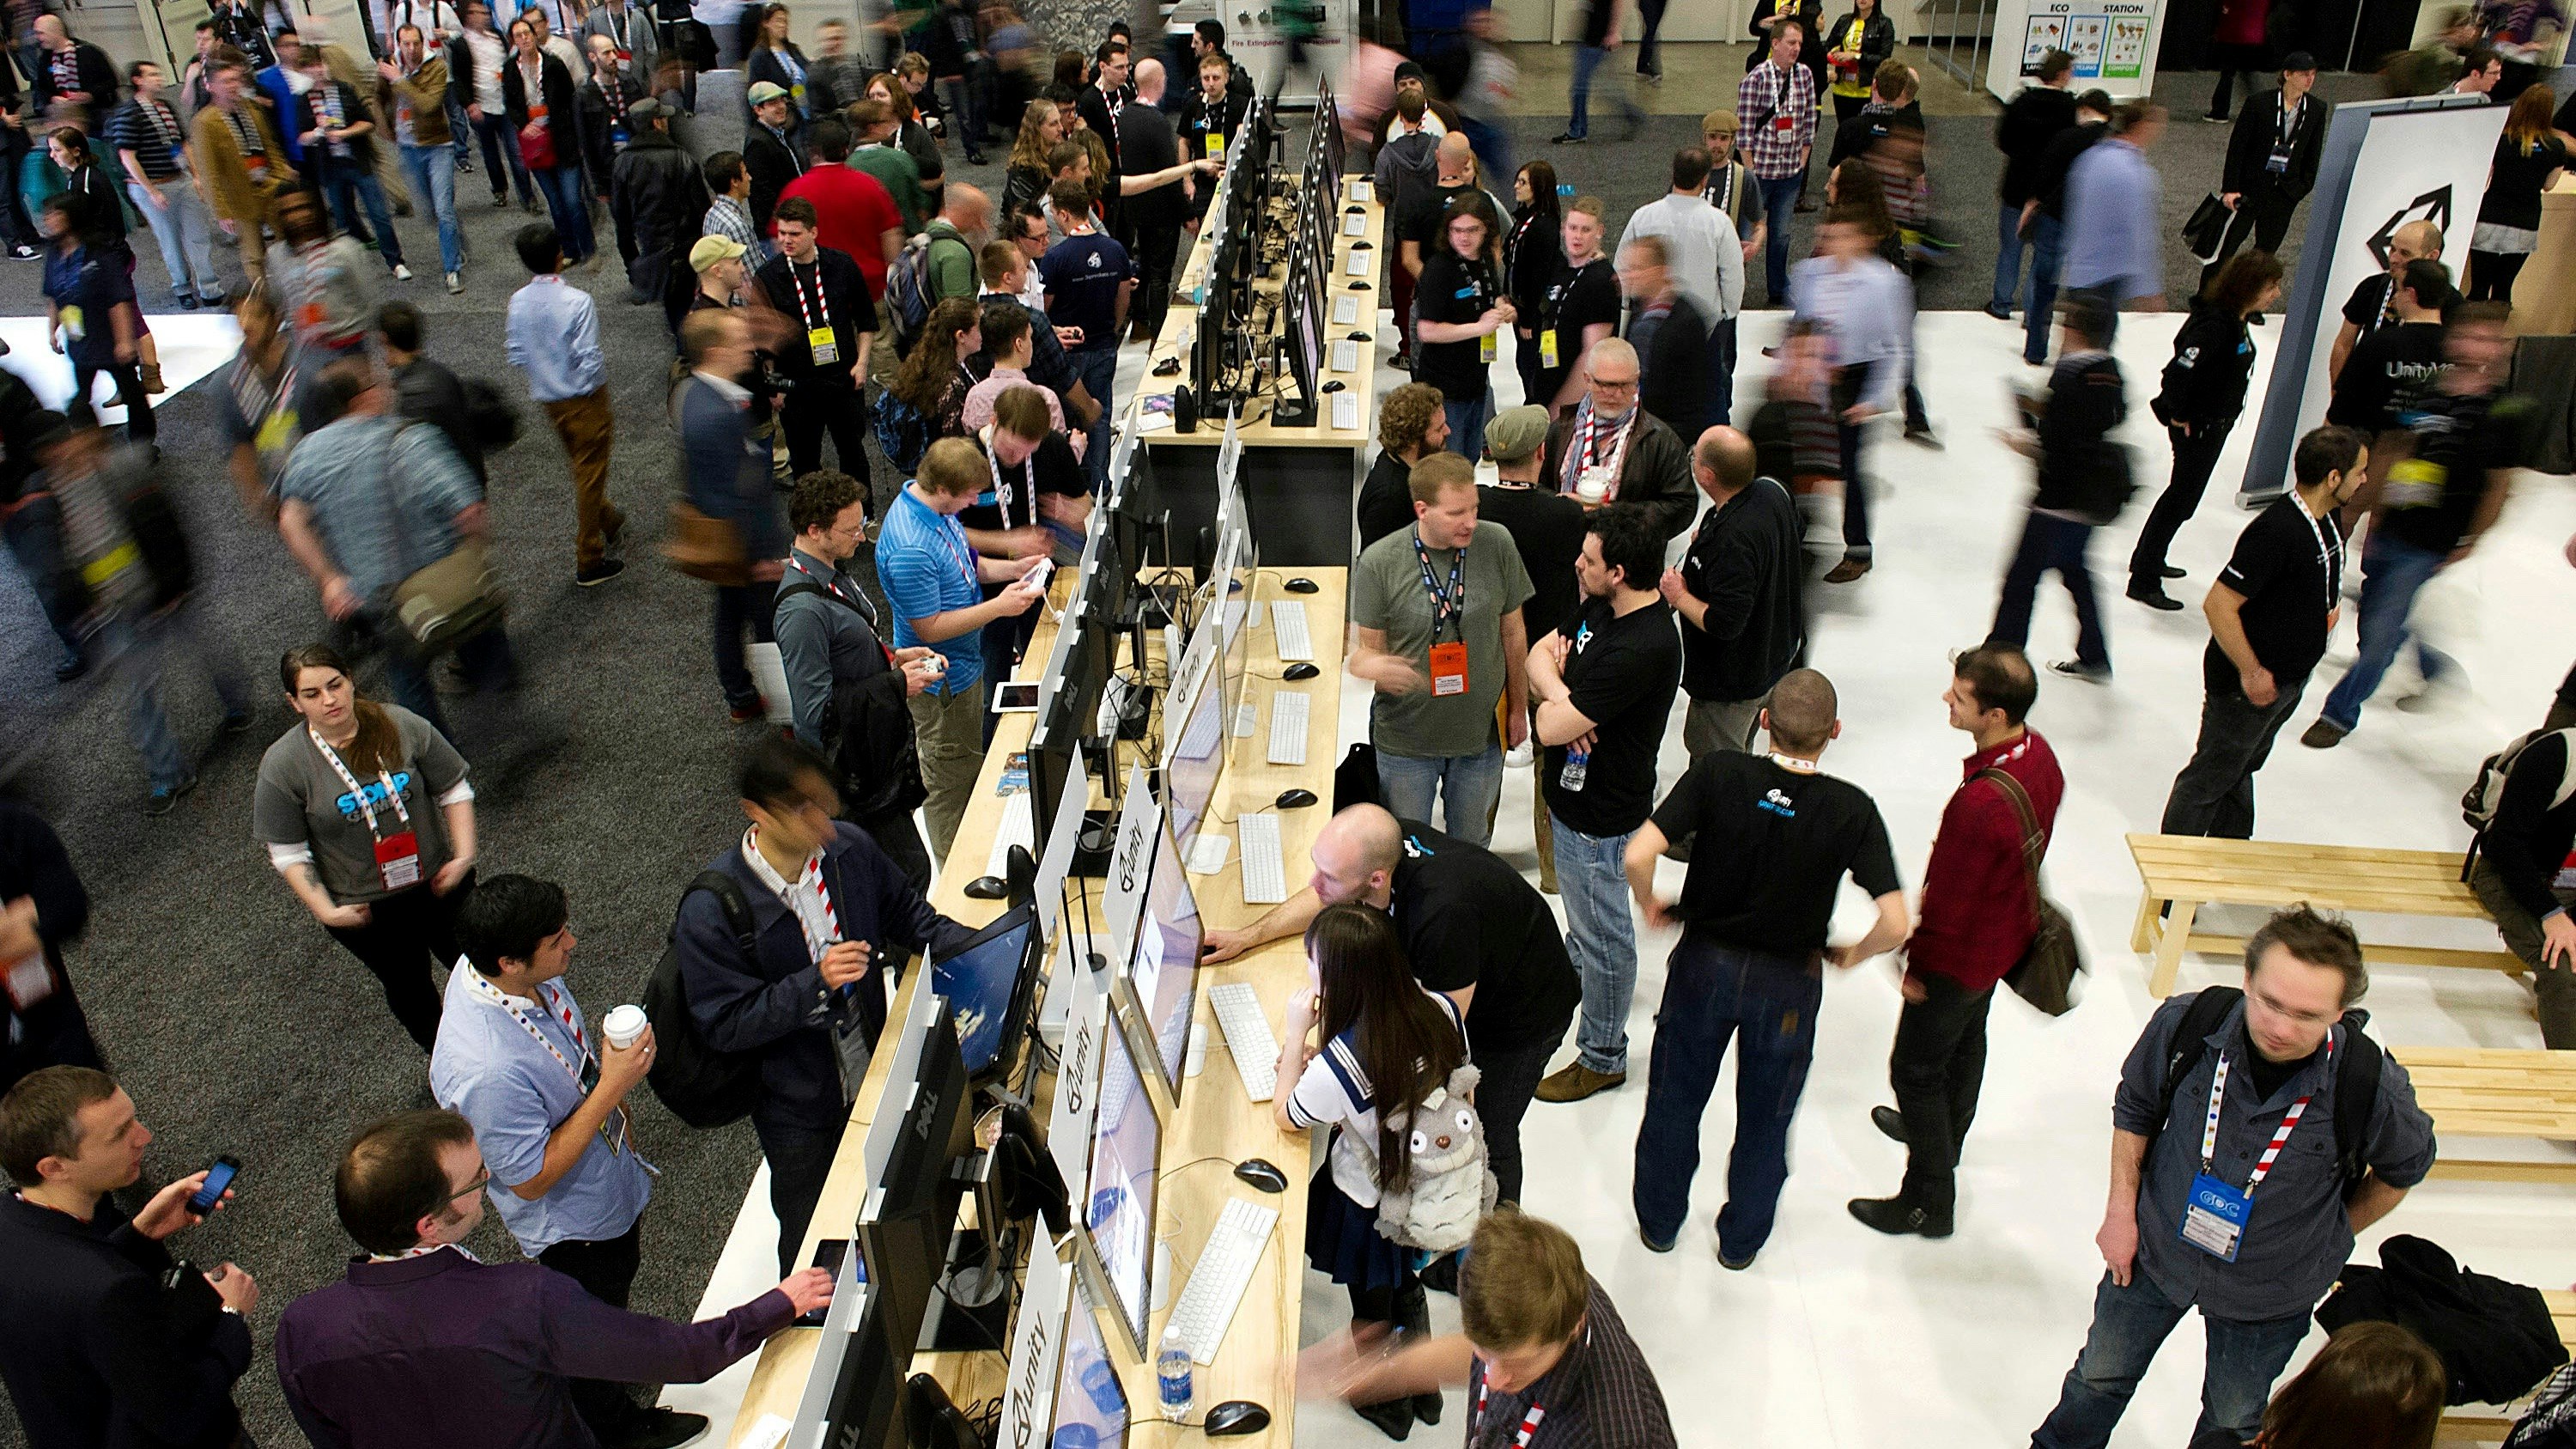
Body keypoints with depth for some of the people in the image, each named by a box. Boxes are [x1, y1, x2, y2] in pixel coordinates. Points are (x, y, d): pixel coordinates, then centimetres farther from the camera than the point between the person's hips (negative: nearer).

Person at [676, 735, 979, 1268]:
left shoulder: (849, 847, -13)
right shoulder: (710, 912, -27)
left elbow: (905, 913, 4)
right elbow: (725, 1025, -23)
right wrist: (816, 984, -34)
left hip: (877, 1072, 5)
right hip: (800, 1111, -4)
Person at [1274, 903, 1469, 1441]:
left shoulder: (1334, 1068, -38)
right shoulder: (1441, 1010, -23)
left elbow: (1285, 1118, -16)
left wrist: (1295, 1034, -13)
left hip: (1370, 1205, -5)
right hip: (1433, 1189, 5)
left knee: (1371, 1312, 26)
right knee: (1408, 1286, 34)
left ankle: (1386, 1403, 53)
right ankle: (1423, 1388, 56)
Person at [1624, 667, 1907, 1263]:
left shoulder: (1717, 774, -20)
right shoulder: (1853, 810, -19)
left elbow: (1638, 856, -26)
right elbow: (1895, 923, -23)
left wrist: (1651, 905, -5)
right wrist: (1851, 954, -1)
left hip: (1704, 963, 0)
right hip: (1788, 984, 0)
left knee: (1674, 1101, 23)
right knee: (1765, 1117, 23)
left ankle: (1658, 1220, 42)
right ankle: (1742, 1238, 42)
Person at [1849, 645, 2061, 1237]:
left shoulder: (1981, 801, -40)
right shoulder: (2040, 755, -12)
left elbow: (1950, 899, -27)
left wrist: (1917, 967, -12)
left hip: (1962, 956, -9)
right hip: (2007, 935, 9)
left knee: (1915, 1068, 8)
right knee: (1966, 1039, 30)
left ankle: (1929, 1203, 23)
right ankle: (1944, 1133, 55)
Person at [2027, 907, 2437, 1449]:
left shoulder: (2373, 1087, -30)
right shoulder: (2185, 1023, -27)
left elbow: (2403, 1166, -4)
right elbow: (2134, 1108, -5)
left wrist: (2328, 1238, 0)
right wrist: (2122, 1208, -5)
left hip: (2267, 1293, -1)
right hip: (2157, 1246, 1)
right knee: (2101, 1373, 25)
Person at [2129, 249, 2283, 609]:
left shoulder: (2236, 320, 2)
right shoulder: (2214, 326, -28)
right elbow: (2178, 373, -34)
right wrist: (2178, 417, -20)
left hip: (2215, 424, 10)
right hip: (2196, 427, -10)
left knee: (2182, 492, 23)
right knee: (2182, 500, 0)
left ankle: (2148, 559, 40)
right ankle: (2143, 580, 9)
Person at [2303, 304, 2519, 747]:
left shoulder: (2502, 411, -10)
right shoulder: (2427, 393, 0)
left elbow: (2498, 485, -3)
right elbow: (2394, 452, 7)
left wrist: (2467, 542, 0)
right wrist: (2375, 517, 6)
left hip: (2430, 546, -5)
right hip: (2390, 529, 5)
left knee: (2381, 629, -4)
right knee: (2372, 622, 17)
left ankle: (2339, 714, 10)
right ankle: (2435, 664, 44)